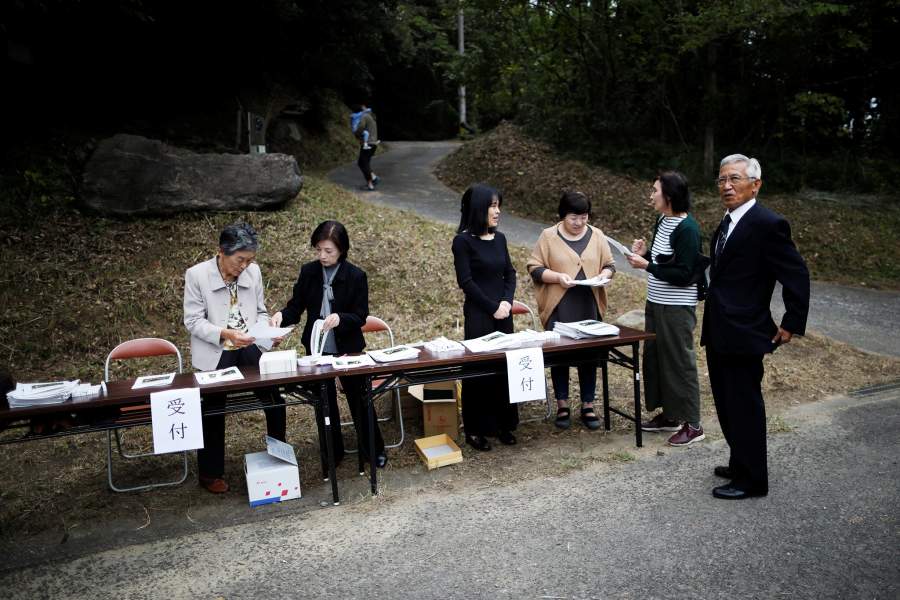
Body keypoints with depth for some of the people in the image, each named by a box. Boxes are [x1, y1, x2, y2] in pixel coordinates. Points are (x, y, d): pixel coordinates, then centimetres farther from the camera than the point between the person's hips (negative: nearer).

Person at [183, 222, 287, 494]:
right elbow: (193, 321, -9)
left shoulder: (253, 271, 1)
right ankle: (210, 473, 26)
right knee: (214, 412, 6)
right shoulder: (196, 275, -9)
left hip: (251, 348, 3)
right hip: (216, 353, -3)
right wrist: (225, 334, -23)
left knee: (275, 400, -1)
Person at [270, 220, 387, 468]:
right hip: (317, 349, 3)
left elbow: (361, 317, -11)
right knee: (325, 401, 13)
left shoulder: (356, 276, -12)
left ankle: (374, 450, 27)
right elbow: (296, 307, 0)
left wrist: (340, 318, -31)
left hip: (347, 348, -3)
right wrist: (282, 315, -22)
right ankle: (333, 453, 30)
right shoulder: (308, 271, -4)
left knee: (359, 399, 9)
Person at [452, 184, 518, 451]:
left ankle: (503, 424, 21)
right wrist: (493, 307, -11)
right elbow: (466, 281, -11)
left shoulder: (499, 238, 10)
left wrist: (507, 301, -5)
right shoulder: (463, 241, -8)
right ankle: (475, 430, 10)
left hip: (503, 313, 6)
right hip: (478, 315, -6)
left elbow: (510, 273, 11)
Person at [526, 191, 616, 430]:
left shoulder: (597, 236, 7)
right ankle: (562, 404, 18)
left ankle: (588, 405, 19)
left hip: (589, 308, 2)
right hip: (559, 309, -2)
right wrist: (558, 277, -18)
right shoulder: (548, 236, -2)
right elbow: (534, 267, -4)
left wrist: (603, 275, -10)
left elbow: (609, 265, 12)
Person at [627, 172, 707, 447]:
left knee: (680, 362, -1)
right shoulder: (663, 221, 8)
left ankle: (692, 425, 11)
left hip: (677, 307, -9)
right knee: (655, 357, 15)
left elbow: (684, 274, -21)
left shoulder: (686, 228, -18)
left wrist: (647, 266, -22)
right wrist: (645, 253, 2)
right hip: (656, 302, 9)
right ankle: (669, 415, 29)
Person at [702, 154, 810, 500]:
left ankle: (752, 480, 17)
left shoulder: (768, 224, -15)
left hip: (743, 335, -9)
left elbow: (797, 276, -13)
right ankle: (740, 465, 35)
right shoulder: (727, 223, 12)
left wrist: (792, 325, -10)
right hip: (719, 334, 9)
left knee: (745, 407, 3)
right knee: (728, 405, 18)